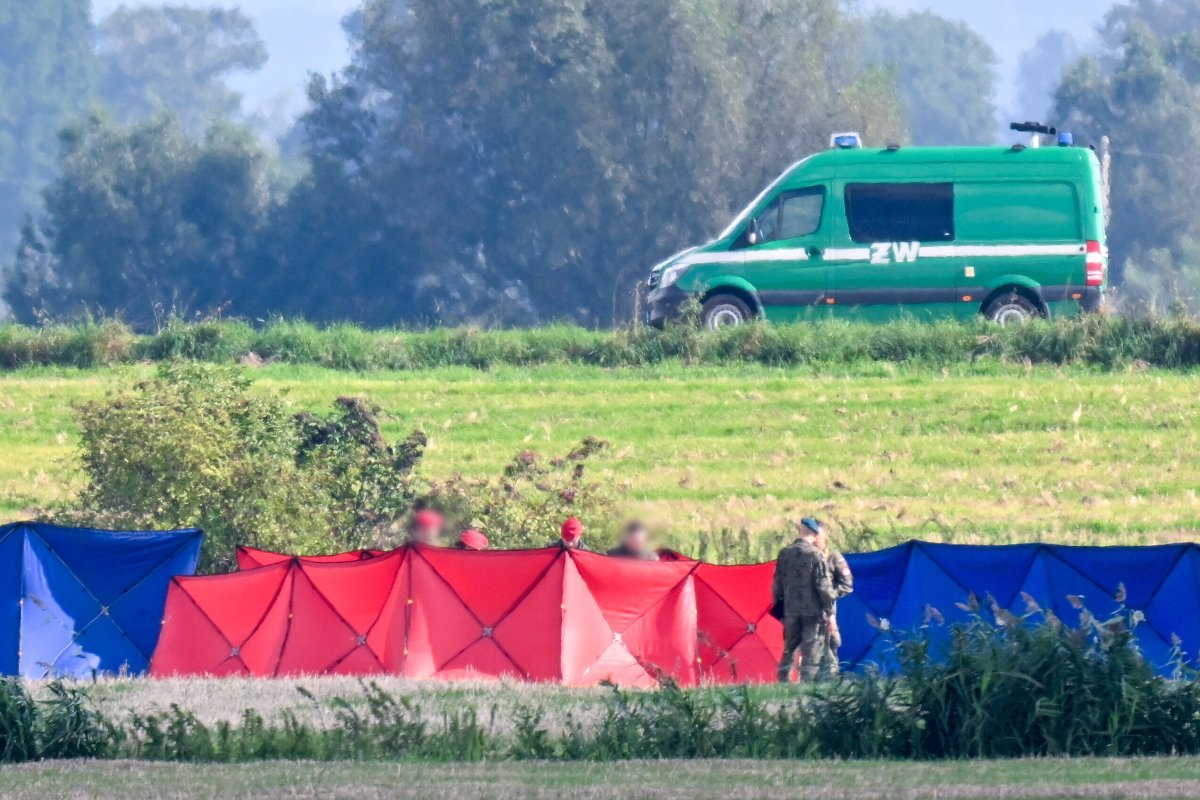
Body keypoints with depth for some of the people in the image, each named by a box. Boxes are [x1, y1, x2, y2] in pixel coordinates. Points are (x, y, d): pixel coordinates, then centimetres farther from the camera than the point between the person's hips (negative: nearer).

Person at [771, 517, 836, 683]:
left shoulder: (784, 554, 5)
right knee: (811, 651, -2)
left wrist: (779, 609, 21)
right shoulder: (816, 555, -10)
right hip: (812, 610, -5)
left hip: (791, 611, 5)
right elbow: (824, 586, -10)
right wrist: (829, 612, -3)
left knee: (789, 649, 14)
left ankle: (783, 682, 15)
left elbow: (777, 584, 11)